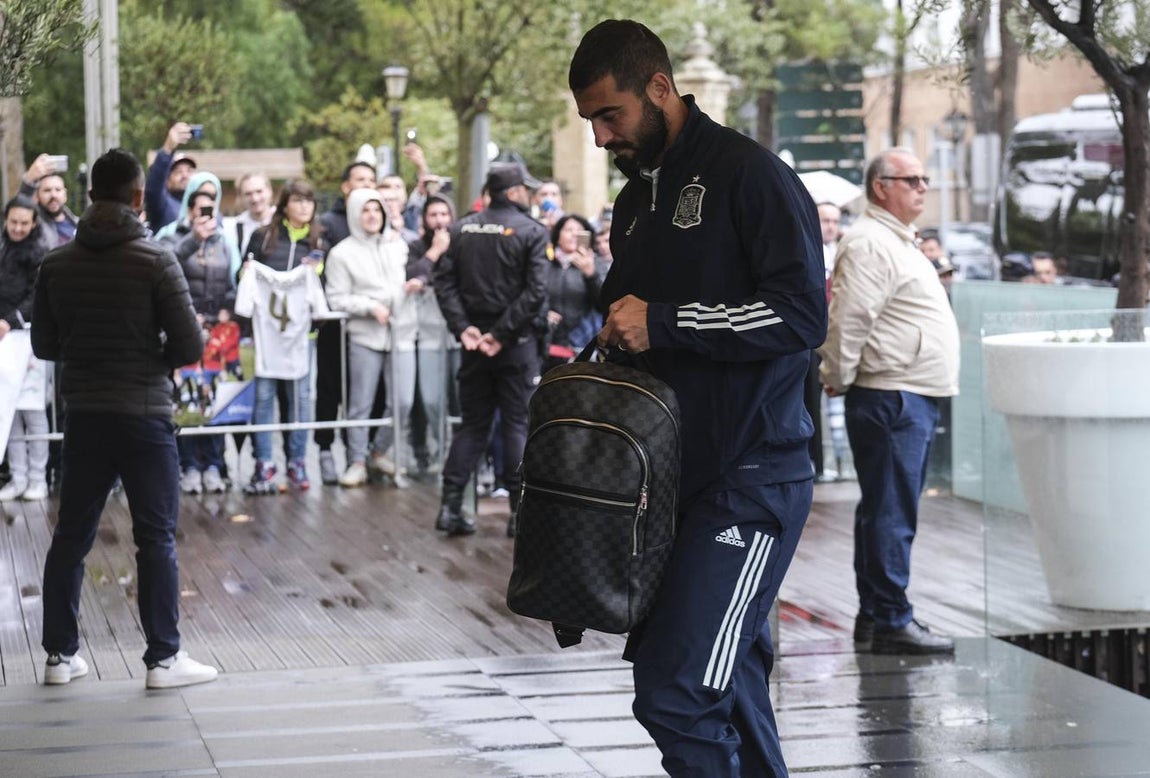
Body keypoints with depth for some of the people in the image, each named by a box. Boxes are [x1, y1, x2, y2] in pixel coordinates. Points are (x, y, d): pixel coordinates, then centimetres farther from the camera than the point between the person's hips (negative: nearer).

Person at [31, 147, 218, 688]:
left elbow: (44, 345, 8)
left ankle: (60, 654, 17)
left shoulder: (57, 264, 2)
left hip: (83, 416, 4)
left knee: (71, 536, 12)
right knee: (156, 538, 2)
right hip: (144, 415, -4)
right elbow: (191, 345, -12)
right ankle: (163, 658, 4)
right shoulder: (156, 261, -11)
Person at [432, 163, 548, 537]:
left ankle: (450, 506, 5)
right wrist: (503, 333, -14)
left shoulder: (463, 229, 6)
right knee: (518, 424, 3)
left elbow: (444, 281, -2)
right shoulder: (532, 232, -8)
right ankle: (520, 510, 2)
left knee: (472, 424, 12)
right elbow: (534, 292, -16)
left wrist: (463, 326, -5)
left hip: (474, 341, 4)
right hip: (516, 344, -4)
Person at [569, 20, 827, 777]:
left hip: (751, 479, -9)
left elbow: (802, 315, -17)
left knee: (676, 692, -17)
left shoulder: (749, 174, -9)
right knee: (730, 688, 12)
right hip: (674, 476, 9)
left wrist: (663, 322, -17)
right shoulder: (636, 196, 18)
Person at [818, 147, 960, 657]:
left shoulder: (897, 242, 21)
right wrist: (839, 382, -11)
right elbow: (847, 321, -20)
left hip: (914, 399, 10)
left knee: (885, 512, 14)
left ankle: (874, 616, 20)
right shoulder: (870, 244, -14)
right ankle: (891, 623, -6)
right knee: (891, 514, -8)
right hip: (890, 399, -10)